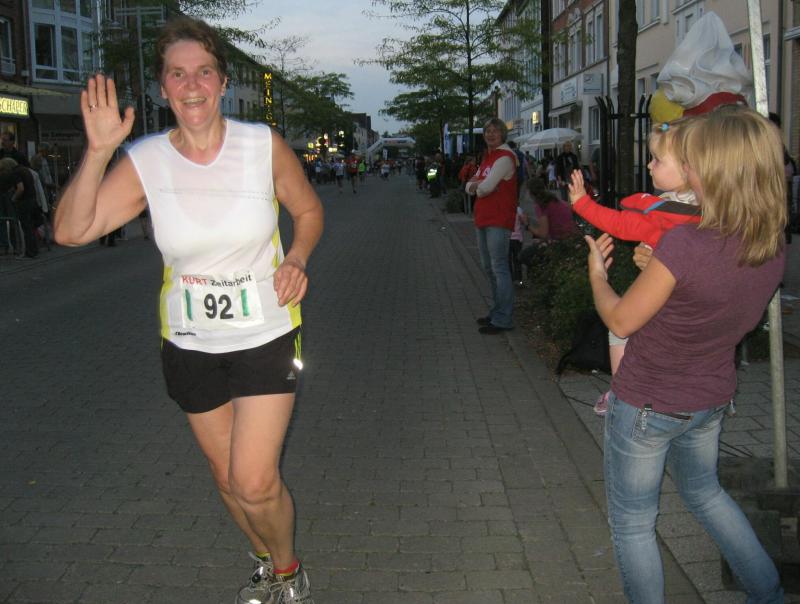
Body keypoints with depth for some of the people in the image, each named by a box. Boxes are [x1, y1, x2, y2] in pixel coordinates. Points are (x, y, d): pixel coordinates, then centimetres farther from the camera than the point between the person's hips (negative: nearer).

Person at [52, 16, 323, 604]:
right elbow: (71, 230, -15)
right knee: (227, 476, 17)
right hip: (190, 344, 3)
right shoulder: (145, 161, -7)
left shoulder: (264, 145, -9)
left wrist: (297, 258, -13)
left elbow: (309, 210, 6)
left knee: (255, 482, -9)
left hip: (265, 337, -2)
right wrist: (98, 151, -25)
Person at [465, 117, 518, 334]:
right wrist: (480, 185, -8)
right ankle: (496, 311, 26)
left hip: (498, 220, -10)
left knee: (499, 268, -10)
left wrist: (477, 186, 2)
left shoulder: (505, 157, -10)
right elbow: (469, 187, 14)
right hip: (483, 219, 10)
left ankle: (503, 319, -8)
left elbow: (486, 187, -20)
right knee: (489, 268, 15)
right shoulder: (487, 158, 20)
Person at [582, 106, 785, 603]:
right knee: (704, 491, 34)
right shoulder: (774, 245, -9)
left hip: (647, 403, -7)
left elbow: (620, 320, -19)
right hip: (712, 398, 7)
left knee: (632, 523, 14)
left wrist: (597, 273, -1)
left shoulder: (685, 244, -31)